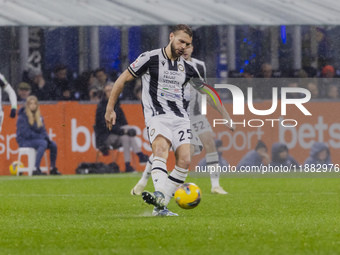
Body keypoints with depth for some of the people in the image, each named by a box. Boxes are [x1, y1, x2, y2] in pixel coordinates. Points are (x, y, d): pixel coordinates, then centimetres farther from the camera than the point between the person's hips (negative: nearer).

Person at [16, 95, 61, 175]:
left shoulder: (38, 117, 12)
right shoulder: (22, 117, -11)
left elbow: (42, 130, 13)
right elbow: (26, 133, -18)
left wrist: (46, 137, -10)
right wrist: (41, 137, -20)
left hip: (37, 139, 7)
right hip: (24, 141, -7)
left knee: (53, 144, -12)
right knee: (43, 143, -32)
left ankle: (53, 168, -3)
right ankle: (36, 169, -38)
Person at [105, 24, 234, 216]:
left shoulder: (187, 68, 15)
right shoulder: (150, 59, 1)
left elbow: (206, 90, 27)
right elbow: (122, 80, 7)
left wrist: (226, 116, 24)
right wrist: (110, 109, 6)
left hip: (180, 117, 5)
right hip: (157, 116, -5)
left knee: (185, 160, -14)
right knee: (161, 148, -33)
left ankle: (160, 207, -8)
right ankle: (159, 195, -54)